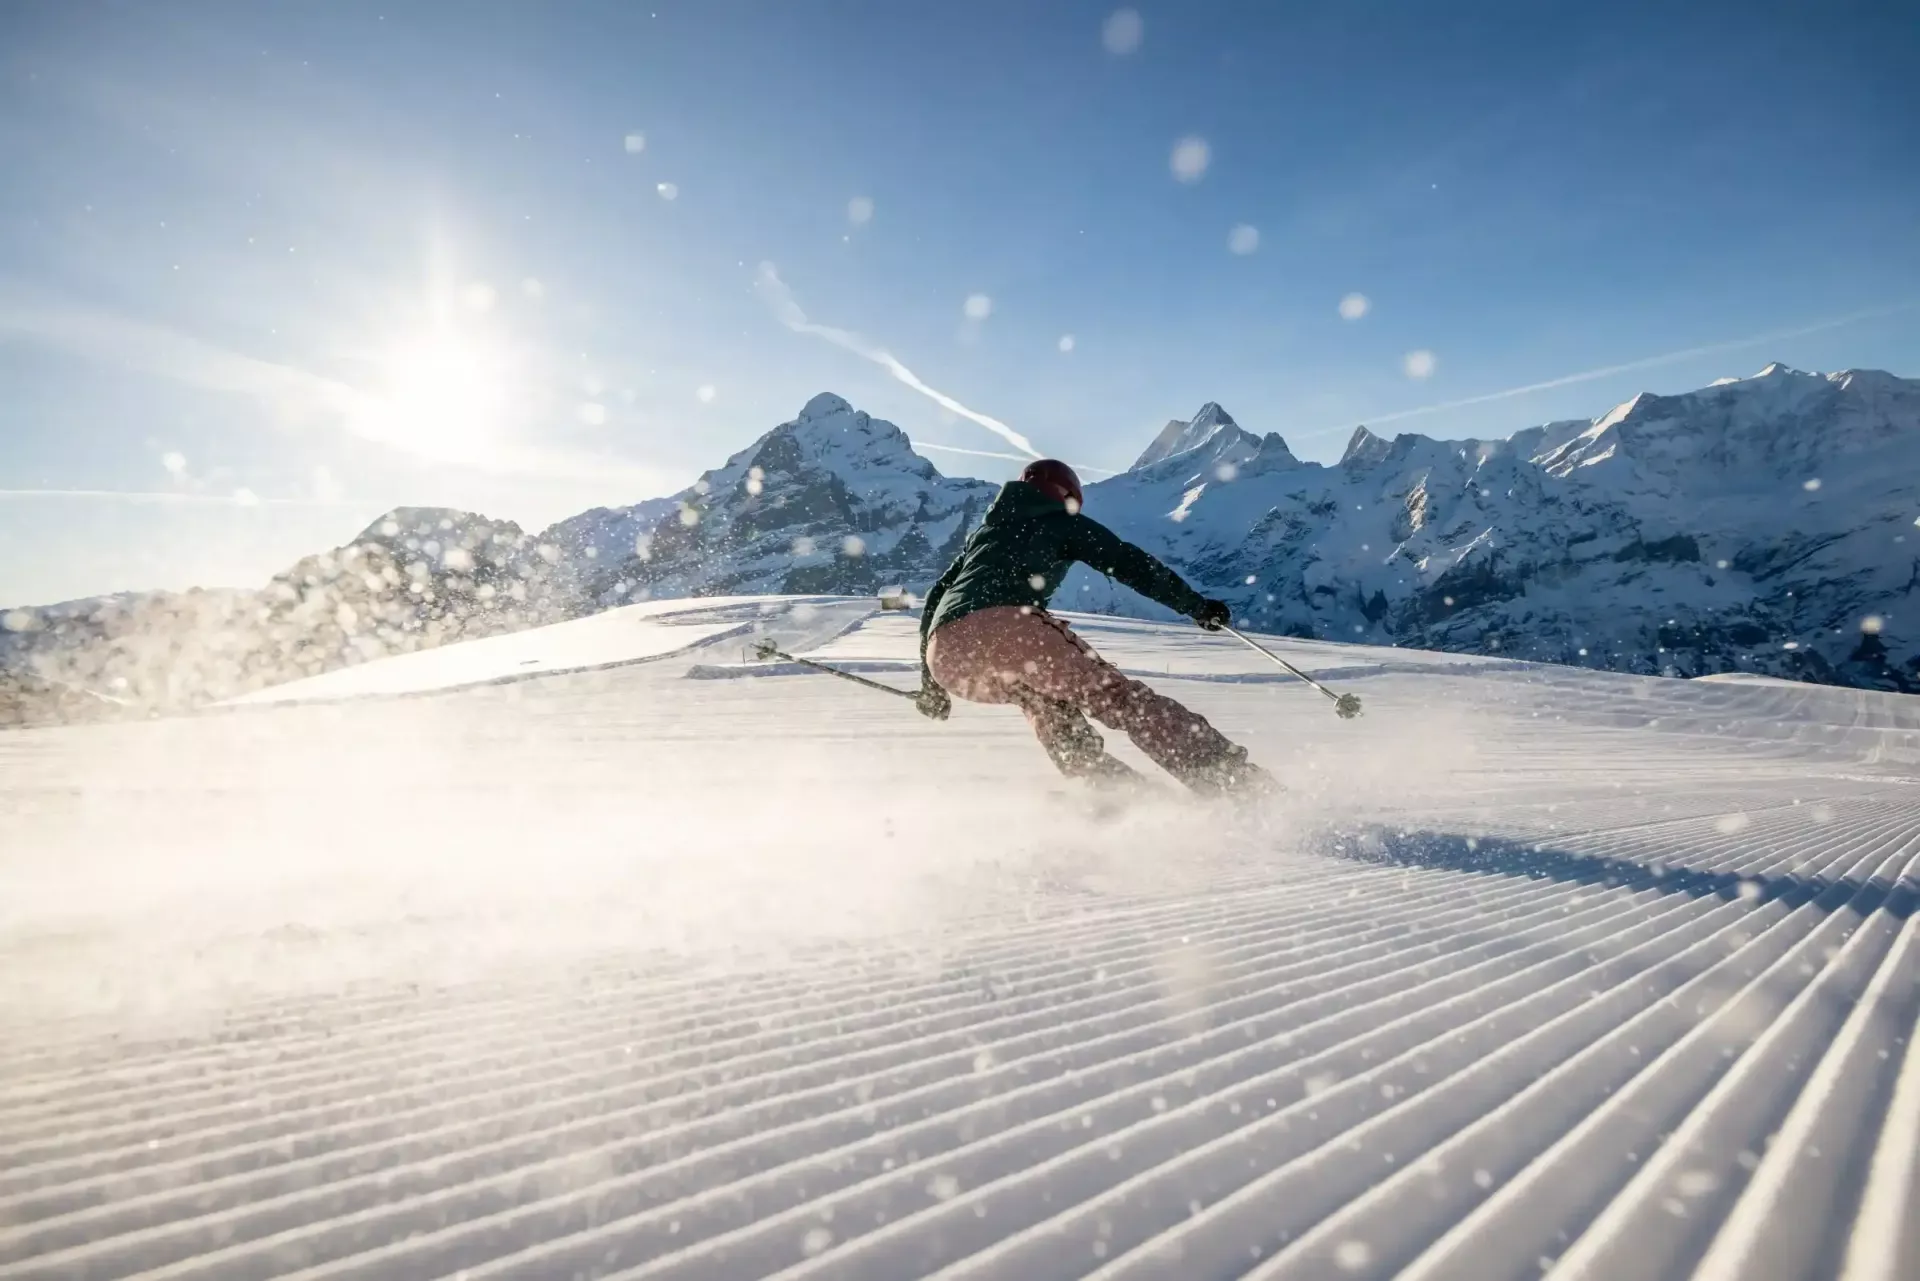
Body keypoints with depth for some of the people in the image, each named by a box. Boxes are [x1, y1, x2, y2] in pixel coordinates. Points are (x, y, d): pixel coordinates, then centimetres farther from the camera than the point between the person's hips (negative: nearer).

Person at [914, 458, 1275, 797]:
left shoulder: (984, 530, 38)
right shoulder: (1061, 521, 24)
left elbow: (934, 598, 35)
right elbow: (1128, 563, 14)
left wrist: (930, 682, 39)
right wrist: (1196, 605, 19)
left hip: (946, 658, 5)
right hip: (1006, 626, -5)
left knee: (1036, 690, 30)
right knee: (1114, 694, -2)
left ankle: (1097, 776, 13)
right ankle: (1230, 777, -13)